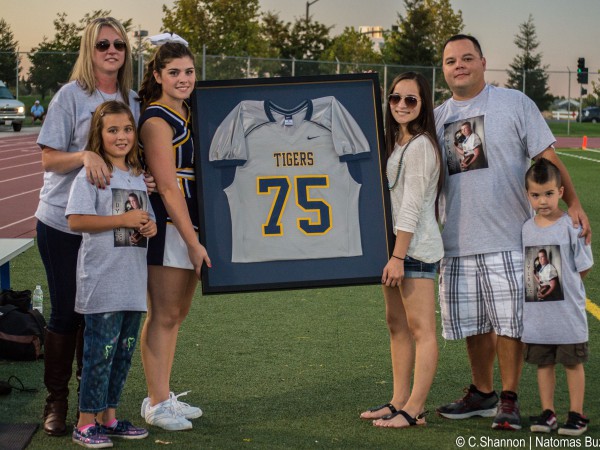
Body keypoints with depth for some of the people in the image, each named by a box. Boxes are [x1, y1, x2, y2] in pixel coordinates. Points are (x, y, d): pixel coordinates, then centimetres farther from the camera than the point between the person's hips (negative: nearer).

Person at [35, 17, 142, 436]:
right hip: (64, 223, -4)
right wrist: (85, 155, -26)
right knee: (67, 313, 1)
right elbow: (49, 158, -8)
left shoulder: (132, 99, 8)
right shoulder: (71, 95, -6)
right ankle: (56, 402, 13)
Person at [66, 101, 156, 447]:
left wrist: (150, 226, 0)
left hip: (134, 279, 7)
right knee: (100, 350, -6)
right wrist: (123, 220, -19)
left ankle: (109, 416, 24)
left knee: (125, 350, 12)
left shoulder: (138, 175, 15)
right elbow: (76, 221, -16)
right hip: (102, 281, -7)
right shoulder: (91, 174, -7)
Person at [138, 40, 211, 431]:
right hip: (168, 226, -9)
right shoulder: (157, 121, -13)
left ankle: (164, 396, 24)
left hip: (191, 224, 9)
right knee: (163, 315, -2)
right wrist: (193, 243, -19)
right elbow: (168, 188, -17)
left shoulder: (191, 114, 13)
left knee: (178, 313, 14)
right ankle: (156, 403, 7)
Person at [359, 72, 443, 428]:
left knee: (420, 327, -6)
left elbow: (412, 206, -18)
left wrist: (399, 256, -20)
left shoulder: (420, 146, -13)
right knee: (397, 324, 12)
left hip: (416, 248, -10)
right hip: (395, 244, 10)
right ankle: (399, 401, 19)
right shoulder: (396, 143, 16)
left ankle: (414, 409, -4)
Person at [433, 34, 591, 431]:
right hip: (457, 243, 4)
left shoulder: (515, 104, 1)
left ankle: (509, 399, 10)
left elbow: (547, 157, -1)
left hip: (509, 239, -4)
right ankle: (482, 394, 27)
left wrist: (573, 203, -8)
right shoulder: (436, 118, 12)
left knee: (509, 322, -2)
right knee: (473, 324, 12)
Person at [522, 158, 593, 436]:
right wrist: (533, 283, 0)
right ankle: (547, 413, 23)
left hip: (568, 311, -4)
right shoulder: (526, 229, 3)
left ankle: (577, 415, 17)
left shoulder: (572, 226, -10)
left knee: (573, 363, 7)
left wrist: (558, 281, -6)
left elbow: (583, 269, -5)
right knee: (544, 363, 12)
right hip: (536, 313, 4)